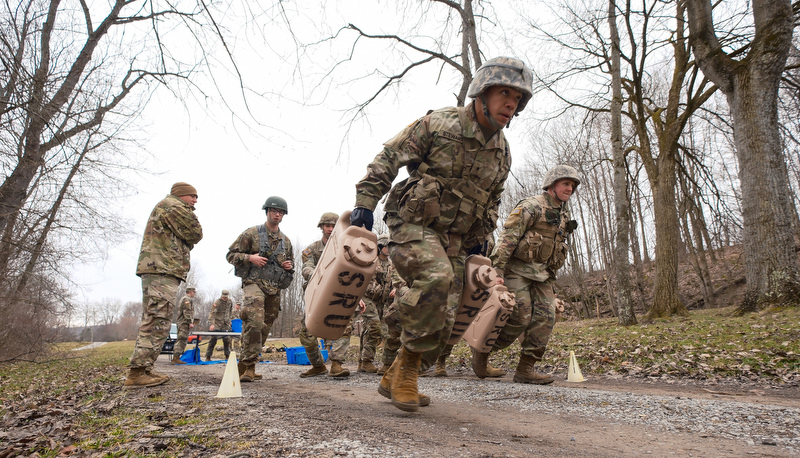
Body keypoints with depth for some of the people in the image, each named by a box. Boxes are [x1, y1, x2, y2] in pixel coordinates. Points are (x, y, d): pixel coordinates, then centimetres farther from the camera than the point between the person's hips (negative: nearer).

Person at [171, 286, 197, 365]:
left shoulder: (183, 299, 25)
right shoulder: (187, 299, -9)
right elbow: (187, 312, -18)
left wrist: (192, 321, 28)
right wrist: (190, 322, -20)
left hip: (180, 322, 11)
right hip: (184, 323, -11)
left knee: (180, 340, 12)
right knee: (182, 340, -12)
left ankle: (175, 358, 14)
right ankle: (176, 357, -16)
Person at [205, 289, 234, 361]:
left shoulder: (230, 302, 4)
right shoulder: (217, 302, -14)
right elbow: (212, 313, -23)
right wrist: (211, 324, -33)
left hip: (226, 324, 5)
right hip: (217, 324, -4)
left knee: (227, 340, 5)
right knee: (213, 339, -6)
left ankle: (227, 355, 16)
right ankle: (208, 356, 2)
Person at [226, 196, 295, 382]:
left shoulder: (286, 240, 16)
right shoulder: (252, 233, 1)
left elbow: (289, 262, 29)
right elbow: (231, 255, 2)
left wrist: (289, 266, 5)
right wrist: (250, 258, -15)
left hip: (275, 289, 6)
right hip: (254, 283, -5)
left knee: (264, 328, 7)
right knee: (255, 322, -26)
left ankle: (246, 367, 21)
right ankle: (248, 366, -19)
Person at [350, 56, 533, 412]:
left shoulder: (502, 154, 10)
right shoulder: (437, 124, -8)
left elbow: (492, 201, 24)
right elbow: (388, 159, -7)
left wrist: (480, 238, 16)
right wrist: (365, 202, -14)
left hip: (452, 239, 6)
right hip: (412, 224, -6)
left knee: (442, 321, 1)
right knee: (436, 277, -33)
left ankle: (396, 379, 21)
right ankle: (407, 366, -14)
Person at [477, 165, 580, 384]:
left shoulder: (564, 216, 18)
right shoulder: (531, 206, -7)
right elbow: (507, 237, -16)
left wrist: (551, 285, 19)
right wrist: (497, 270, -24)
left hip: (542, 275, 8)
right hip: (518, 270, -8)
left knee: (545, 318, -5)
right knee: (520, 318, -13)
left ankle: (525, 369, 1)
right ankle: (482, 350, 8)